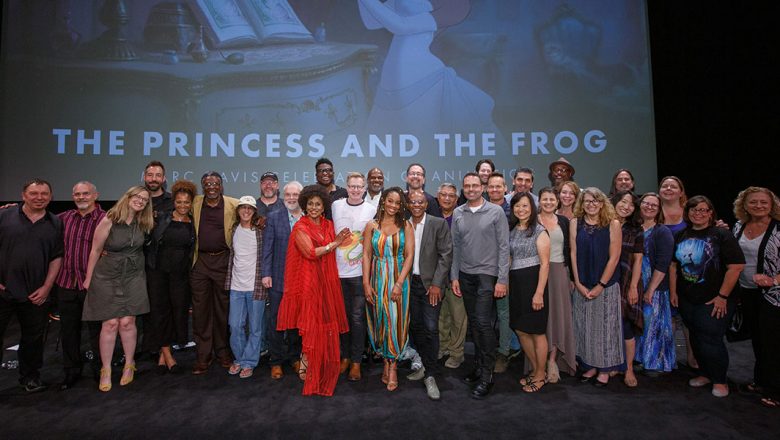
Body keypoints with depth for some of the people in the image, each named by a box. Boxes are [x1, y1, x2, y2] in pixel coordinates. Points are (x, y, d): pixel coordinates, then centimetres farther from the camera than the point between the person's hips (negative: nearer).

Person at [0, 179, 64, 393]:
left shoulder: (55, 223, 6)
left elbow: (57, 257, 6)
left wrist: (46, 287, -1)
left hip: (36, 295, 2)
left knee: (33, 338, 13)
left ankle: (30, 377, 29)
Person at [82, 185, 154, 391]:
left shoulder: (143, 224, 1)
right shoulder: (109, 220, -10)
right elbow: (95, 251, -4)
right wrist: (88, 279, 0)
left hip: (133, 277, 3)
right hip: (107, 277, -2)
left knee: (127, 322, 0)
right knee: (110, 324, -1)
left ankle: (129, 365, 16)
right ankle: (106, 370, 13)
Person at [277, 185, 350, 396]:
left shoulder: (329, 225, 13)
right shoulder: (300, 227, -4)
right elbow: (310, 252, -16)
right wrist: (335, 243, -12)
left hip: (327, 282, 5)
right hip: (308, 282, -5)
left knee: (326, 326, 6)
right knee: (311, 325, -2)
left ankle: (323, 369, 20)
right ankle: (306, 369, 14)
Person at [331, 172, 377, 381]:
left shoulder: (372, 210, 0)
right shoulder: (336, 206, 4)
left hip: (360, 271, -2)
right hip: (338, 270, 2)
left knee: (357, 317, 2)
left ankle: (356, 361, 15)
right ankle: (345, 356, 27)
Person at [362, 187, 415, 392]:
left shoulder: (406, 226, 2)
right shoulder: (372, 226, 5)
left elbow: (409, 255, -4)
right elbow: (367, 255, 1)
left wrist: (399, 283, -13)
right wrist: (366, 284, -7)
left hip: (399, 278, -1)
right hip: (377, 279, 1)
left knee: (395, 321, -1)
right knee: (380, 320, 6)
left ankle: (392, 365, 12)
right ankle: (387, 362, 21)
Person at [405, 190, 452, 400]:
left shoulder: (438, 224, -5)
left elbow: (446, 255, -7)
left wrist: (436, 283, -11)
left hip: (430, 283, -3)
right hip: (409, 282, 4)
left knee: (430, 328, -7)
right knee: (416, 326, 11)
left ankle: (430, 375, 4)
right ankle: (425, 365, 29)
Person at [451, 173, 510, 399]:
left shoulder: (496, 212, -5)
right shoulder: (457, 214, 7)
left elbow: (504, 247, -6)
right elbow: (456, 247, 11)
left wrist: (502, 279, -10)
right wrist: (454, 276, 7)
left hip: (487, 274, -4)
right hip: (465, 275, 4)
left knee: (483, 323, -9)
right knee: (473, 323, 11)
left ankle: (487, 375, 1)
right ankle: (479, 365, 25)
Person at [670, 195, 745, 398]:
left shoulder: (721, 235, -10)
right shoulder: (680, 236, 7)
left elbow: (736, 266, -14)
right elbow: (673, 265, 13)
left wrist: (722, 296, -16)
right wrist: (673, 291, 8)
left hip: (714, 301, -5)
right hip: (687, 300, 5)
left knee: (710, 341, -1)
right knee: (696, 339, 15)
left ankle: (719, 381, 20)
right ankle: (705, 374, 33)